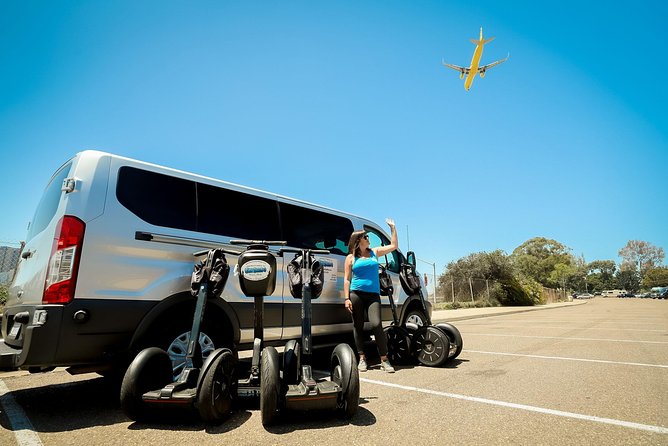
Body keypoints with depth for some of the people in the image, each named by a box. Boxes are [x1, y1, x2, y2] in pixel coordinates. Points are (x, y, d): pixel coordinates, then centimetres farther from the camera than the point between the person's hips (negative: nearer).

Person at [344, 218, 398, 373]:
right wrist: (347, 298, -6)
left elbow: (394, 246, 19)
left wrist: (393, 228, 17)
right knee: (358, 326, 4)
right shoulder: (351, 257, 6)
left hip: (373, 295, 1)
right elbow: (347, 279, 3)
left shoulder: (374, 252, 14)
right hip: (356, 294, -1)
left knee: (376, 324, -13)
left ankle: (384, 360, -3)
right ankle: (362, 359, 16)